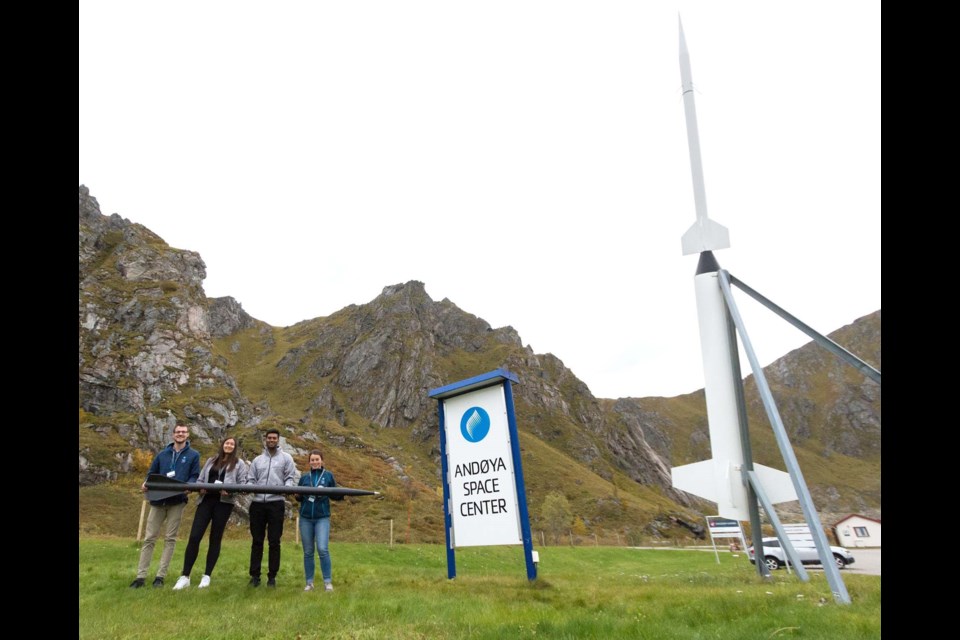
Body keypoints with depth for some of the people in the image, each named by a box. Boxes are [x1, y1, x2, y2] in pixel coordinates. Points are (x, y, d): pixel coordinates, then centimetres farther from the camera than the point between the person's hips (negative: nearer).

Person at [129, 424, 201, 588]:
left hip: (177, 501, -2)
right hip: (158, 500, 3)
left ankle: (160, 575, 7)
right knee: (149, 538, 3)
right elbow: (151, 473, 14)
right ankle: (141, 576, 8)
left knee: (170, 538, 1)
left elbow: (195, 476, 1)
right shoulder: (162, 454, 12)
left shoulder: (193, 455, 5)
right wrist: (146, 484, -7)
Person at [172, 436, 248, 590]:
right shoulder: (211, 460, 19)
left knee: (215, 539, 3)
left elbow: (242, 483, 1)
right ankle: (185, 576, 2)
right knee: (194, 537, -5)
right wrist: (200, 488, -4)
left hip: (224, 502, -3)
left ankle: (207, 576, 11)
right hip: (206, 500, 3)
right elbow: (201, 479, 18)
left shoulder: (239, 463, 8)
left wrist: (230, 491, -17)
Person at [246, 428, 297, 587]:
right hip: (257, 503, 3)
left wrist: (286, 488, -20)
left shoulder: (286, 458, 8)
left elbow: (290, 477, 1)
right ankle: (255, 575, 15)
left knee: (274, 541, 1)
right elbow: (250, 479, 13)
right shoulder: (257, 460, 18)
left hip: (276, 503, -3)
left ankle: (272, 576, 9)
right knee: (257, 541, 7)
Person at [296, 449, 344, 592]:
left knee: (323, 549, -12)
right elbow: (299, 498, 12)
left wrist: (343, 494, -12)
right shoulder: (304, 477, 9)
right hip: (305, 517, 3)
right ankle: (309, 583, 18)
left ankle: (328, 582, -1)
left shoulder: (328, 476, 4)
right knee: (308, 552, 7)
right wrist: (297, 496, -10)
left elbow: (335, 495, 8)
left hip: (322, 517, -2)